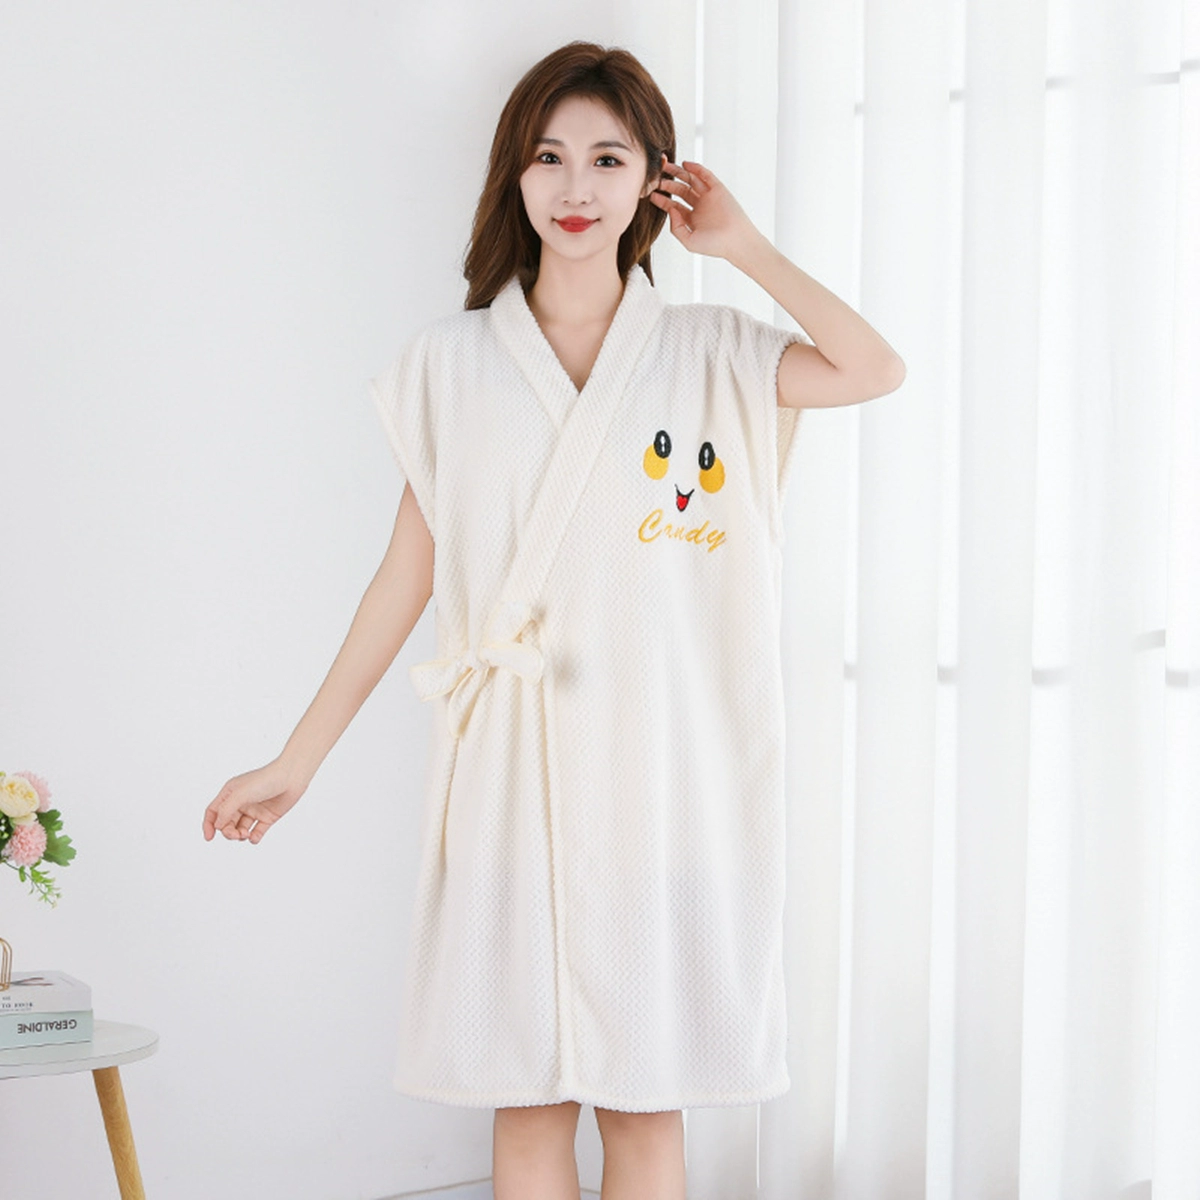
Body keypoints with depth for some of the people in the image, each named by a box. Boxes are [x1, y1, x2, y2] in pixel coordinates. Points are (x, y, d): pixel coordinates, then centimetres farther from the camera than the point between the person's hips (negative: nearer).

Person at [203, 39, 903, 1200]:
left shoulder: (708, 353, 5)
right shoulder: (452, 362, 6)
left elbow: (876, 370, -12)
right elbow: (409, 570, 7)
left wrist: (741, 244, -4)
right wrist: (297, 759, 6)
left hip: (669, 766, 0)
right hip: (518, 764, 0)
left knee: (647, 1097, 5)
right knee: (528, 1095, 3)